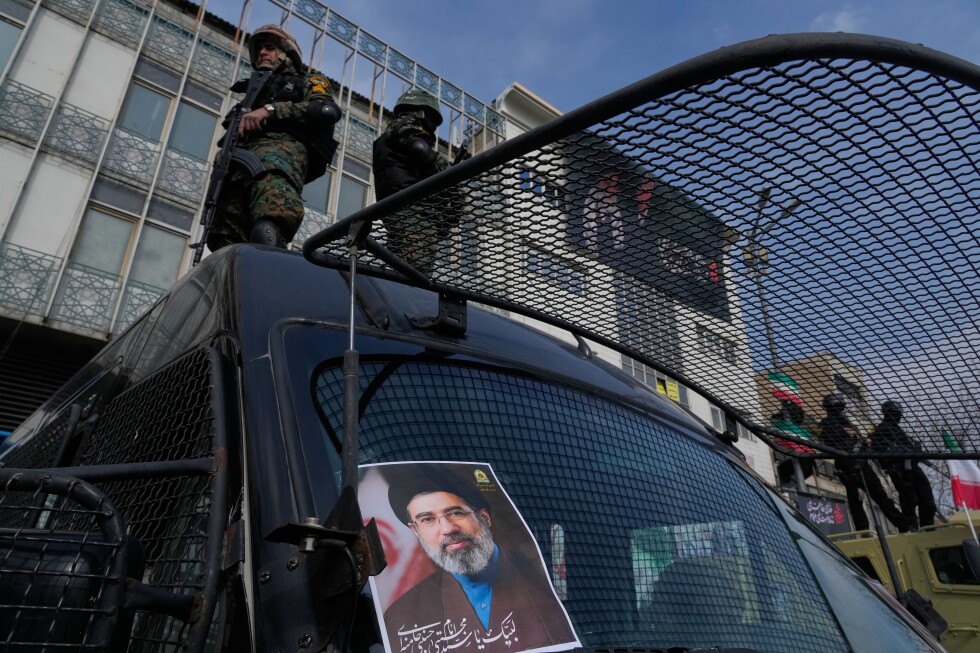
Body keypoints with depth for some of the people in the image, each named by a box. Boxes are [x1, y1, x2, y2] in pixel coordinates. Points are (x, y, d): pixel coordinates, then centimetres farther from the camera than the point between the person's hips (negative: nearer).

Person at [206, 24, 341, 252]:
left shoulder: (308, 82, 27)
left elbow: (328, 110, 2)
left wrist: (270, 109, -4)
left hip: (281, 151, -5)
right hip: (239, 165, 6)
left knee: (266, 237, -33)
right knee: (226, 248, -17)